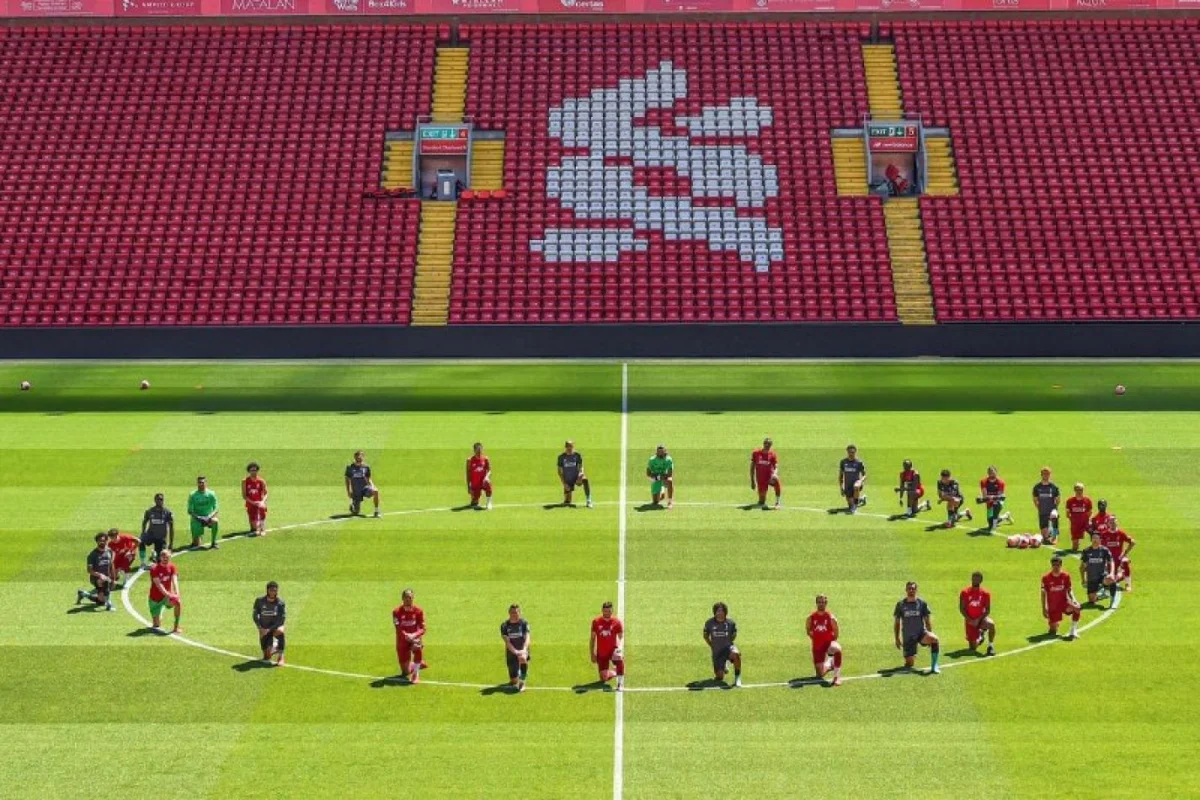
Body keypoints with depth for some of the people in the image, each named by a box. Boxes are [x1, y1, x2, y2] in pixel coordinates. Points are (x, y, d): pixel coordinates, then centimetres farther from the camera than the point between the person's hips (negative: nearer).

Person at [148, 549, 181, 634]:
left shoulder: (172, 568, -2)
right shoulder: (154, 569, -15)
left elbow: (174, 581, -16)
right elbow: (158, 584, -26)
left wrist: (177, 593, -34)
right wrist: (168, 594, -39)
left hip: (167, 595, 3)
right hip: (156, 598, -3)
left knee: (178, 602, -30)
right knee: (157, 625, -7)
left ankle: (176, 627, -18)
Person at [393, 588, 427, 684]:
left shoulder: (418, 610, -6)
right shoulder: (397, 612, -9)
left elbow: (422, 629, -11)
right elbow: (398, 629, -18)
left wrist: (414, 635, -31)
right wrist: (407, 636, -35)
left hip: (415, 637, -1)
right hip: (402, 641, 1)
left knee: (418, 646, -41)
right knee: (406, 672, 2)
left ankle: (416, 674, -26)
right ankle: (419, 664, 39)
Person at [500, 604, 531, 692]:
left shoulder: (524, 623, -3)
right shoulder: (504, 625, -2)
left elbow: (527, 637, -14)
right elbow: (507, 641, -11)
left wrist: (524, 650, -31)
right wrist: (515, 651, -26)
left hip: (522, 650, -1)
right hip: (511, 651, 1)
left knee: (523, 658, -39)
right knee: (514, 681, -4)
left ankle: (522, 682, -21)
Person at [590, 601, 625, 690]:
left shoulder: (617, 622, -5)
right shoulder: (596, 622, -1)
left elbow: (621, 637, -6)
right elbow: (592, 639, 6)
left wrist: (620, 647, -26)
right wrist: (592, 654, 2)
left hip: (613, 650, -2)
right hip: (601, 653, 2)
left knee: (619, 658, -38)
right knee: (604, 679, -1)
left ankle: (620, 683, -23)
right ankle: (614, 672, 35)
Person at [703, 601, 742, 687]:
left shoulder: (731, 623, -7)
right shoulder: (709, 623, -5)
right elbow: (706, 636, 12)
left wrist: (727, 644, 6)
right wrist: (713, 646, 9)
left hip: (728, 647, -1)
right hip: (717, 651, 1)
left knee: (735, 654, -39)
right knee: (719, 677, -3)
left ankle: (737, 677, -19)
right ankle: (725, 664, 33)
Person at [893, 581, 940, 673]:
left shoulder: (922, 603, 0)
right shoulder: (900, 604, 1)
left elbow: (927, 620, 4)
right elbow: (897, 622, 7)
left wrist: (929, 636, -5)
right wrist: (897, 639, 4)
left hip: (921, 633, 0)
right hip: (908, 637, 1)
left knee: (934, 639, -34)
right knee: (909, 664, -5)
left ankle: (934, 667, -26)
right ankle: (912, 656, 33)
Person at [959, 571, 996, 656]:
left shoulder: (985, 593, -4)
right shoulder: (965, 593, -4)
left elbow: (987, 610, -7)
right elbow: (962, 609, -5)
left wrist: (978, 619, -20)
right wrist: (970, 620, -16)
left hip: (981, 618, 0)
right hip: (970, 621, 0)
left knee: (991, 624, -38)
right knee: (973, 648, -5)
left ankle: (991, 646, -19)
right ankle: (979, 637, 32)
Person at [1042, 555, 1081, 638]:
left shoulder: (1066, 576, -5)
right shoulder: (1046, 578, -9)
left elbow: (1069, 590, 3)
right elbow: (1043, 594, -3)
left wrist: (1073, 600, -17)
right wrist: (1044, 608, -7)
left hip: (1064, 603, 1)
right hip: (1053, 606, -1)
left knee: (1076, 607, -34)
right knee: (1053, 632, -2)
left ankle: (1073, 631, -21)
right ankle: (1054, 626, 38)